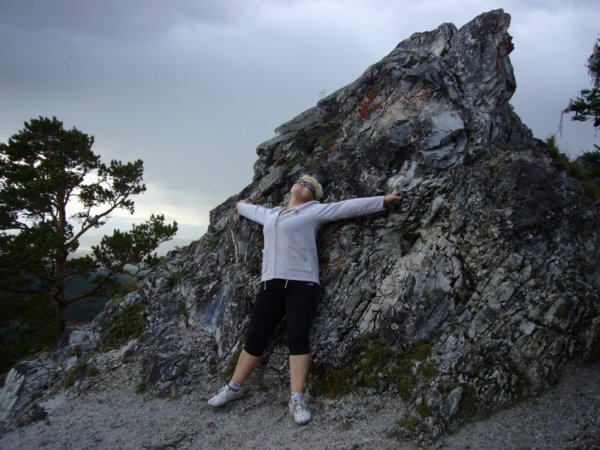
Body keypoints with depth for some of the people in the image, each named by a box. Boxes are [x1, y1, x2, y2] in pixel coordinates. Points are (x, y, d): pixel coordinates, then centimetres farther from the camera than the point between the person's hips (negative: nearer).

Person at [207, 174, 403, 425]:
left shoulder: (314, 211, 7)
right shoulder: (270, 214, 24)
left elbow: (349, 207, 4)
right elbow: (252, 210, 45)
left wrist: (383, 200, 2)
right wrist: (239, 205, 64)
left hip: (301, 284, -5)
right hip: (270, 284, 5)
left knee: (297, 338, -12)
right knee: (254, 338, 7)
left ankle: (297, 400, -6)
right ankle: (234, 387, 21)